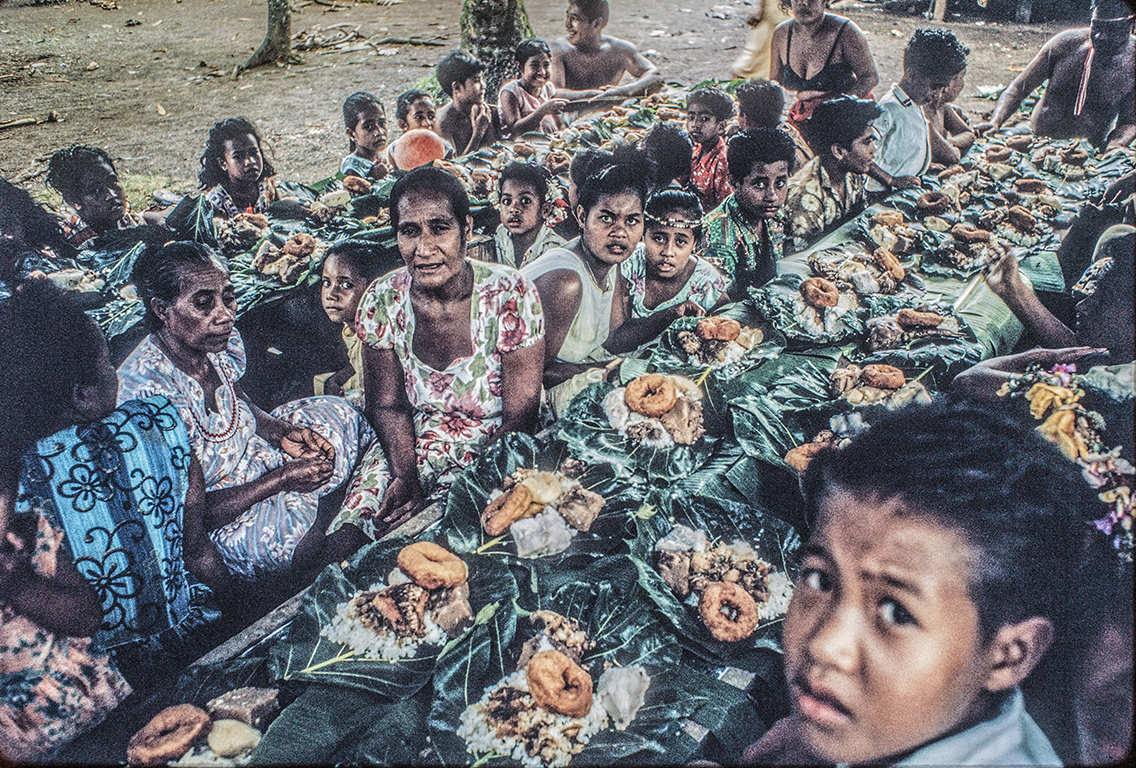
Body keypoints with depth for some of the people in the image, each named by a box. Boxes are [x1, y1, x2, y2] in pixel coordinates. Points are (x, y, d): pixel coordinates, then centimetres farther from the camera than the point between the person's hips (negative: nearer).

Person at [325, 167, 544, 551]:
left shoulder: (510, 295, -16)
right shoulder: (382, 300, -6)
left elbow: (519, 416, -13)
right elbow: (387, 405, 2)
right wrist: (406, 475, -17)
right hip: (413, 444, 3)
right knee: (345, 539, -18)